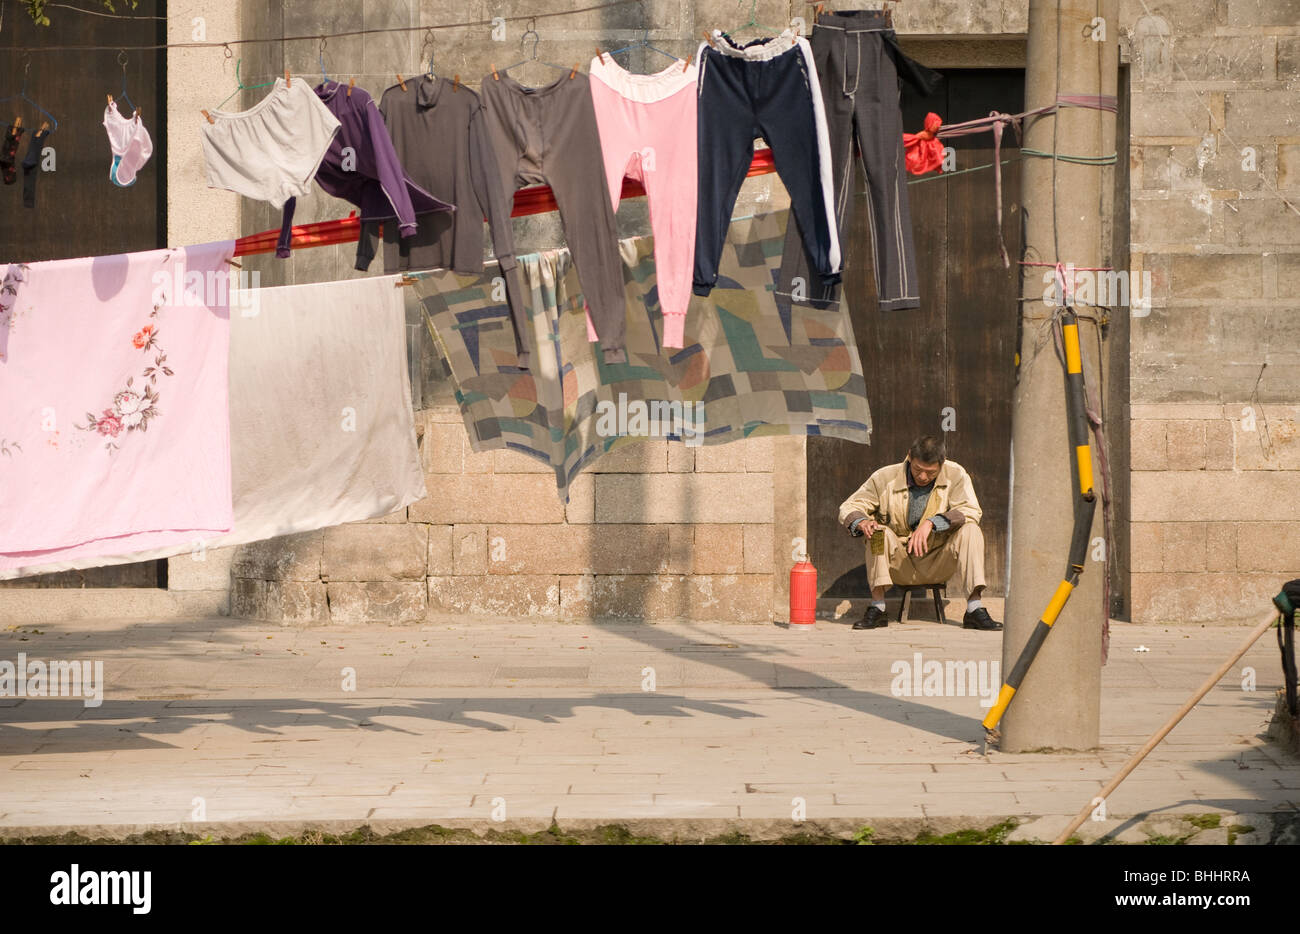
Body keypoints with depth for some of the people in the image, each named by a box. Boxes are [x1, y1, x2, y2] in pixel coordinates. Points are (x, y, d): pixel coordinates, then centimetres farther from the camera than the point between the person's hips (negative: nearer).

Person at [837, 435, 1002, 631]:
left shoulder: (955, 475, -5)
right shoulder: (885, 478, -6)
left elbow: (971, 511, -17)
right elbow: (848, 508, -4)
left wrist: (931, 523, -31)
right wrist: (862, 522, -29)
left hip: (938, 565, 0)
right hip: (900, 566, 0)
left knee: (970, 530, -24)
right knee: (879, 532, -28)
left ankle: (974, 609, -30)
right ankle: (877, 608, -29)